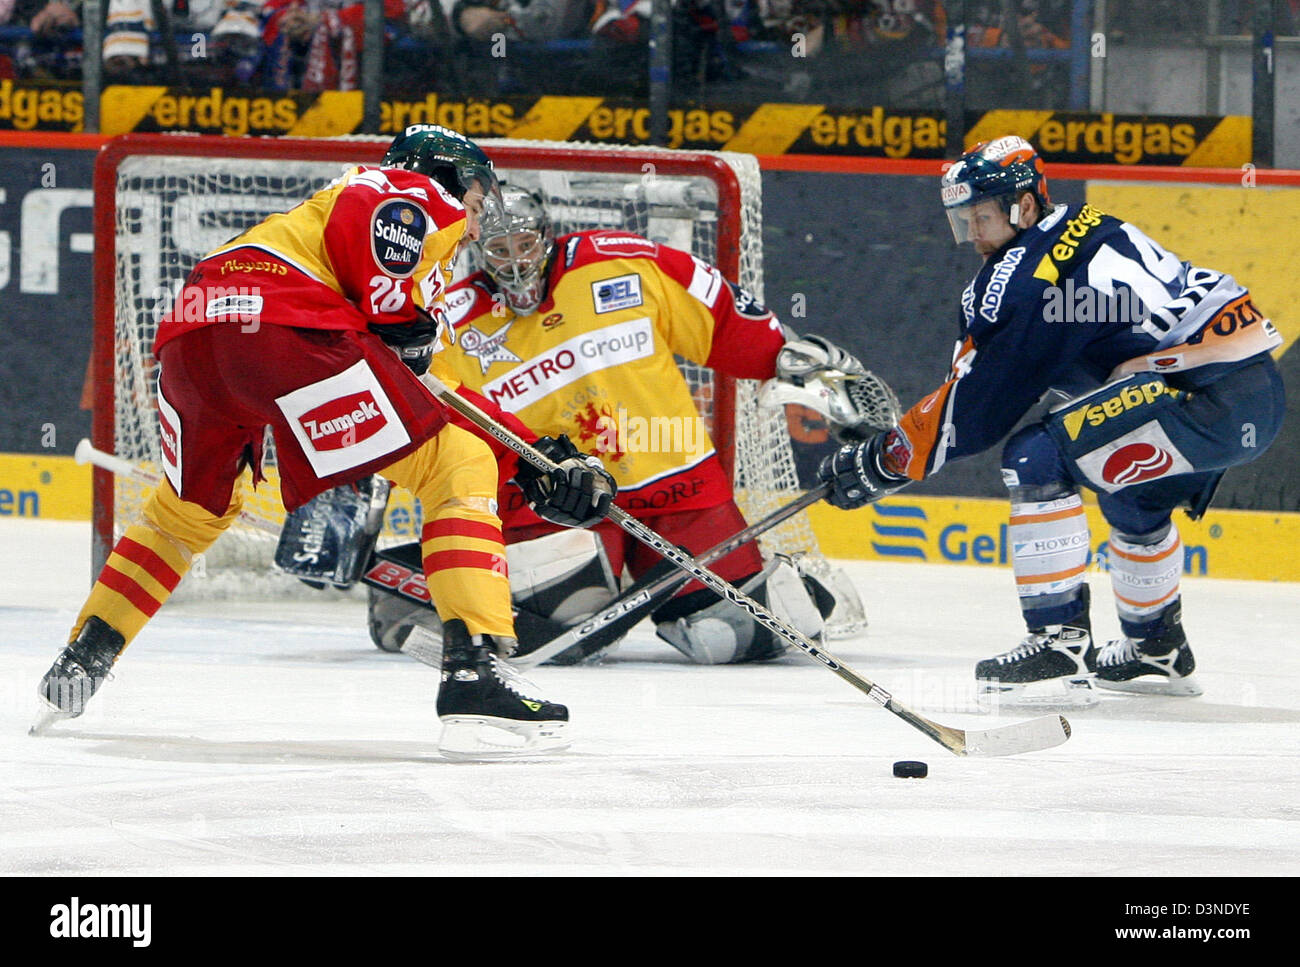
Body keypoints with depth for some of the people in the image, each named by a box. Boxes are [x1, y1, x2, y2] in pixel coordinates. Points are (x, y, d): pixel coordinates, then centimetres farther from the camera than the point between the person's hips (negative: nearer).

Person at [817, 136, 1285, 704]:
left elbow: (977, 404, -7)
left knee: (1038, 460, -12)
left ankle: (1059, 648, -14)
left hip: (1206, 398, -11)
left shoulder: (1028, 278, -9)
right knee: (1134, 499, 33)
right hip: (1257, 398, 11)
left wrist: (884, 463, 1)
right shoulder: (1084, 229, 20)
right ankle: (1156, 651, 48)